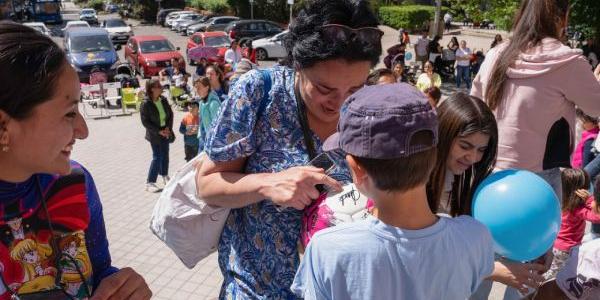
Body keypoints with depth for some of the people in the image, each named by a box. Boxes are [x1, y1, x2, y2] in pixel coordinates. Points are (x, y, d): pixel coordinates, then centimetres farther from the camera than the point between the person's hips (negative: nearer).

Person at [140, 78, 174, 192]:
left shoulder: (163, 100, 0)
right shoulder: (145, 104, -16)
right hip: (154, 134, -5)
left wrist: (168, 127, -7)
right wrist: (159, 131, -18)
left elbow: (170, 114, 6)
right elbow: (145, 122, -15)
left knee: (165, 155, 15)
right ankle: (150, 183, 6)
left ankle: (165, 176, 34)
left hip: (166, 131, 5)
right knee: (157, 157, -5)